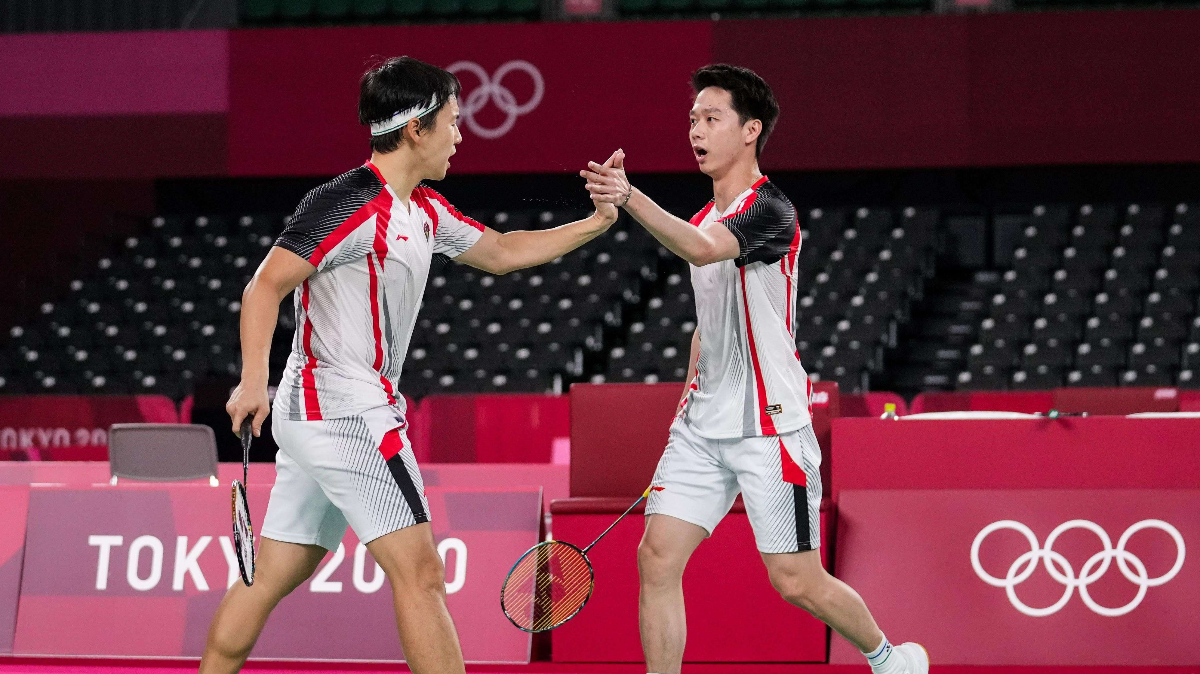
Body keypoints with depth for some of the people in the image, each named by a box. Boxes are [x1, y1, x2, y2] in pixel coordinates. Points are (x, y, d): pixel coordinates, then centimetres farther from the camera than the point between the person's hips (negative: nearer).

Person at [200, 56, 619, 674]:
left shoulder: (425, 211, 14)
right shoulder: (348, 204, -15)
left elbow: (499, 253, 27)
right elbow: (265, 287, -17)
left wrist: (594, 224, 19)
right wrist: (254, 381, -27)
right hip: (348, 413, -10)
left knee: (270, 576, 12)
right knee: (419, 572, -11)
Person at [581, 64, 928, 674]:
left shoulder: (769, 211, -12)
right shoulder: (704, 220, 15)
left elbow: (703, 249, -34)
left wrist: (630, 198, -47)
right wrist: (690, 404, 18)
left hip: (770, 427, -8)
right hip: (703, 427, 8)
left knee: (796, 581, -1)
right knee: (658, 558, -6)